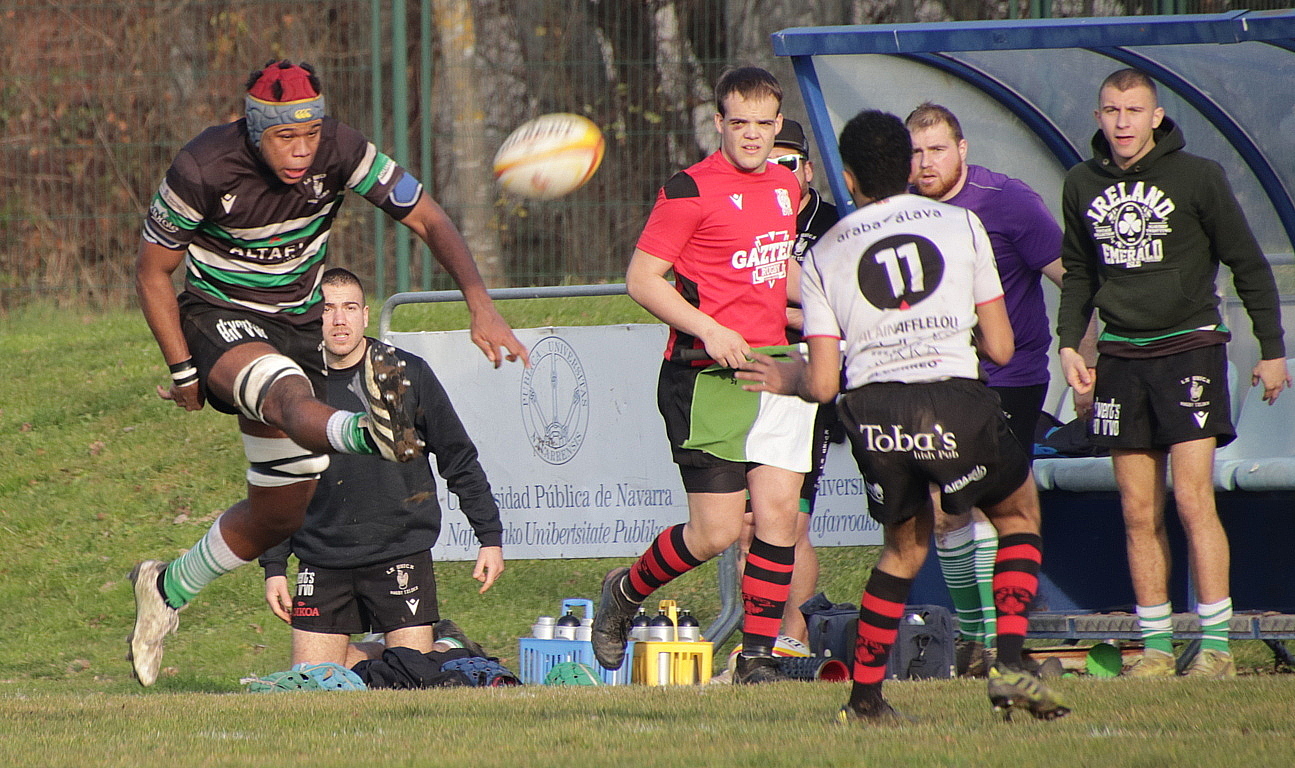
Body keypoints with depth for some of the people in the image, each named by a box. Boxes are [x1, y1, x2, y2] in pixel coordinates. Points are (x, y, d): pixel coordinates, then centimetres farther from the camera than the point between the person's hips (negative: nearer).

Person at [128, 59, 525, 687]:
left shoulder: (340, 152, -16)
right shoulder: (203, 170, -23)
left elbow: (429, 220, -12)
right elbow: (152, 271, -9)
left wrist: (481, 305, -26)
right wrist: (182, 370, -10)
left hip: (298, 320, 5)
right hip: (218, 317, -5)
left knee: (285, 508, 9)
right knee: (288, 390, -40)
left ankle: (166, 588, 31)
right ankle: (370, 430, -75)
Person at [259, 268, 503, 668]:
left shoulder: (409, 373, -1)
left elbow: (459, 459, 5)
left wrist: (490, 539, 2)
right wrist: (274, 567, 7)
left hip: (401, 553, -3)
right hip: (322, 557, 3)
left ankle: (448, 648, 25)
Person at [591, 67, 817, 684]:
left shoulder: (786, 186, 15)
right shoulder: (691, 189, -8)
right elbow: (642, 278, -9)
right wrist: (708, 329, -18)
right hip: (709, 375, -6)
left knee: (780, 512, -3)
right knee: (715, 532, -6)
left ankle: (758, 656, 5)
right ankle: (625, 594, 20)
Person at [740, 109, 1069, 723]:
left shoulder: (823, 254, 14)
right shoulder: (961, 224, 13)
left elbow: (823, 385, 9)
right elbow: (1001, 348, 13)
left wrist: (787, 379, 32)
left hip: (872, 412, 2)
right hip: (957, 405, -2)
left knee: (904, 546, 26)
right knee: (1019, 514, 22)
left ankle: (864, 695, 22)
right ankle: (1010, 664, 4)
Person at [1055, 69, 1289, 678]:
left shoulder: (1197, 177, -6)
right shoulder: (1083, 185, 7)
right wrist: (1068, 343, 6)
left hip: (1189, 348, -4)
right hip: (1121, 356, 4)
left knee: (1192, 499, -12)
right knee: (1139, 514, 3)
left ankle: (1216, 644, -7)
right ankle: (1155, 645, 8)